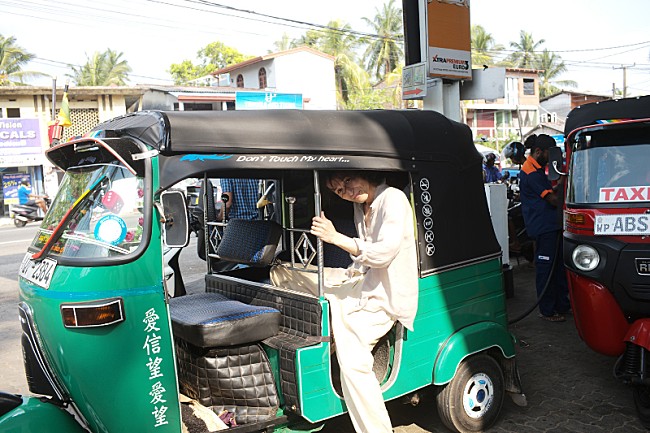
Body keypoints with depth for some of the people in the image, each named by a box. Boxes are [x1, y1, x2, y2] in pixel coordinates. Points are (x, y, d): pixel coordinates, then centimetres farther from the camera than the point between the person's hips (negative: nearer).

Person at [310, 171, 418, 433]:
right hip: (368, 286, 10)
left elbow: (383, 254, -25)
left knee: (353, 361, -19)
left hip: (388, 296, -9)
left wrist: (336, 237, -23)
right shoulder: (361, 205, 11)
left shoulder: (393, 199, -16)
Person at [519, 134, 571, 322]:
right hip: (543, 227, -10)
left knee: (559, 265, 15)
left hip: (551, 225, 10)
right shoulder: (531, 172, -16)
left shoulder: (537, 169, 17)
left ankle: (562, 305, 26)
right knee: (546, 268, -2)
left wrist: (561, 183, 5)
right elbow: (553, 199, -18)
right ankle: (546, 310, 7)